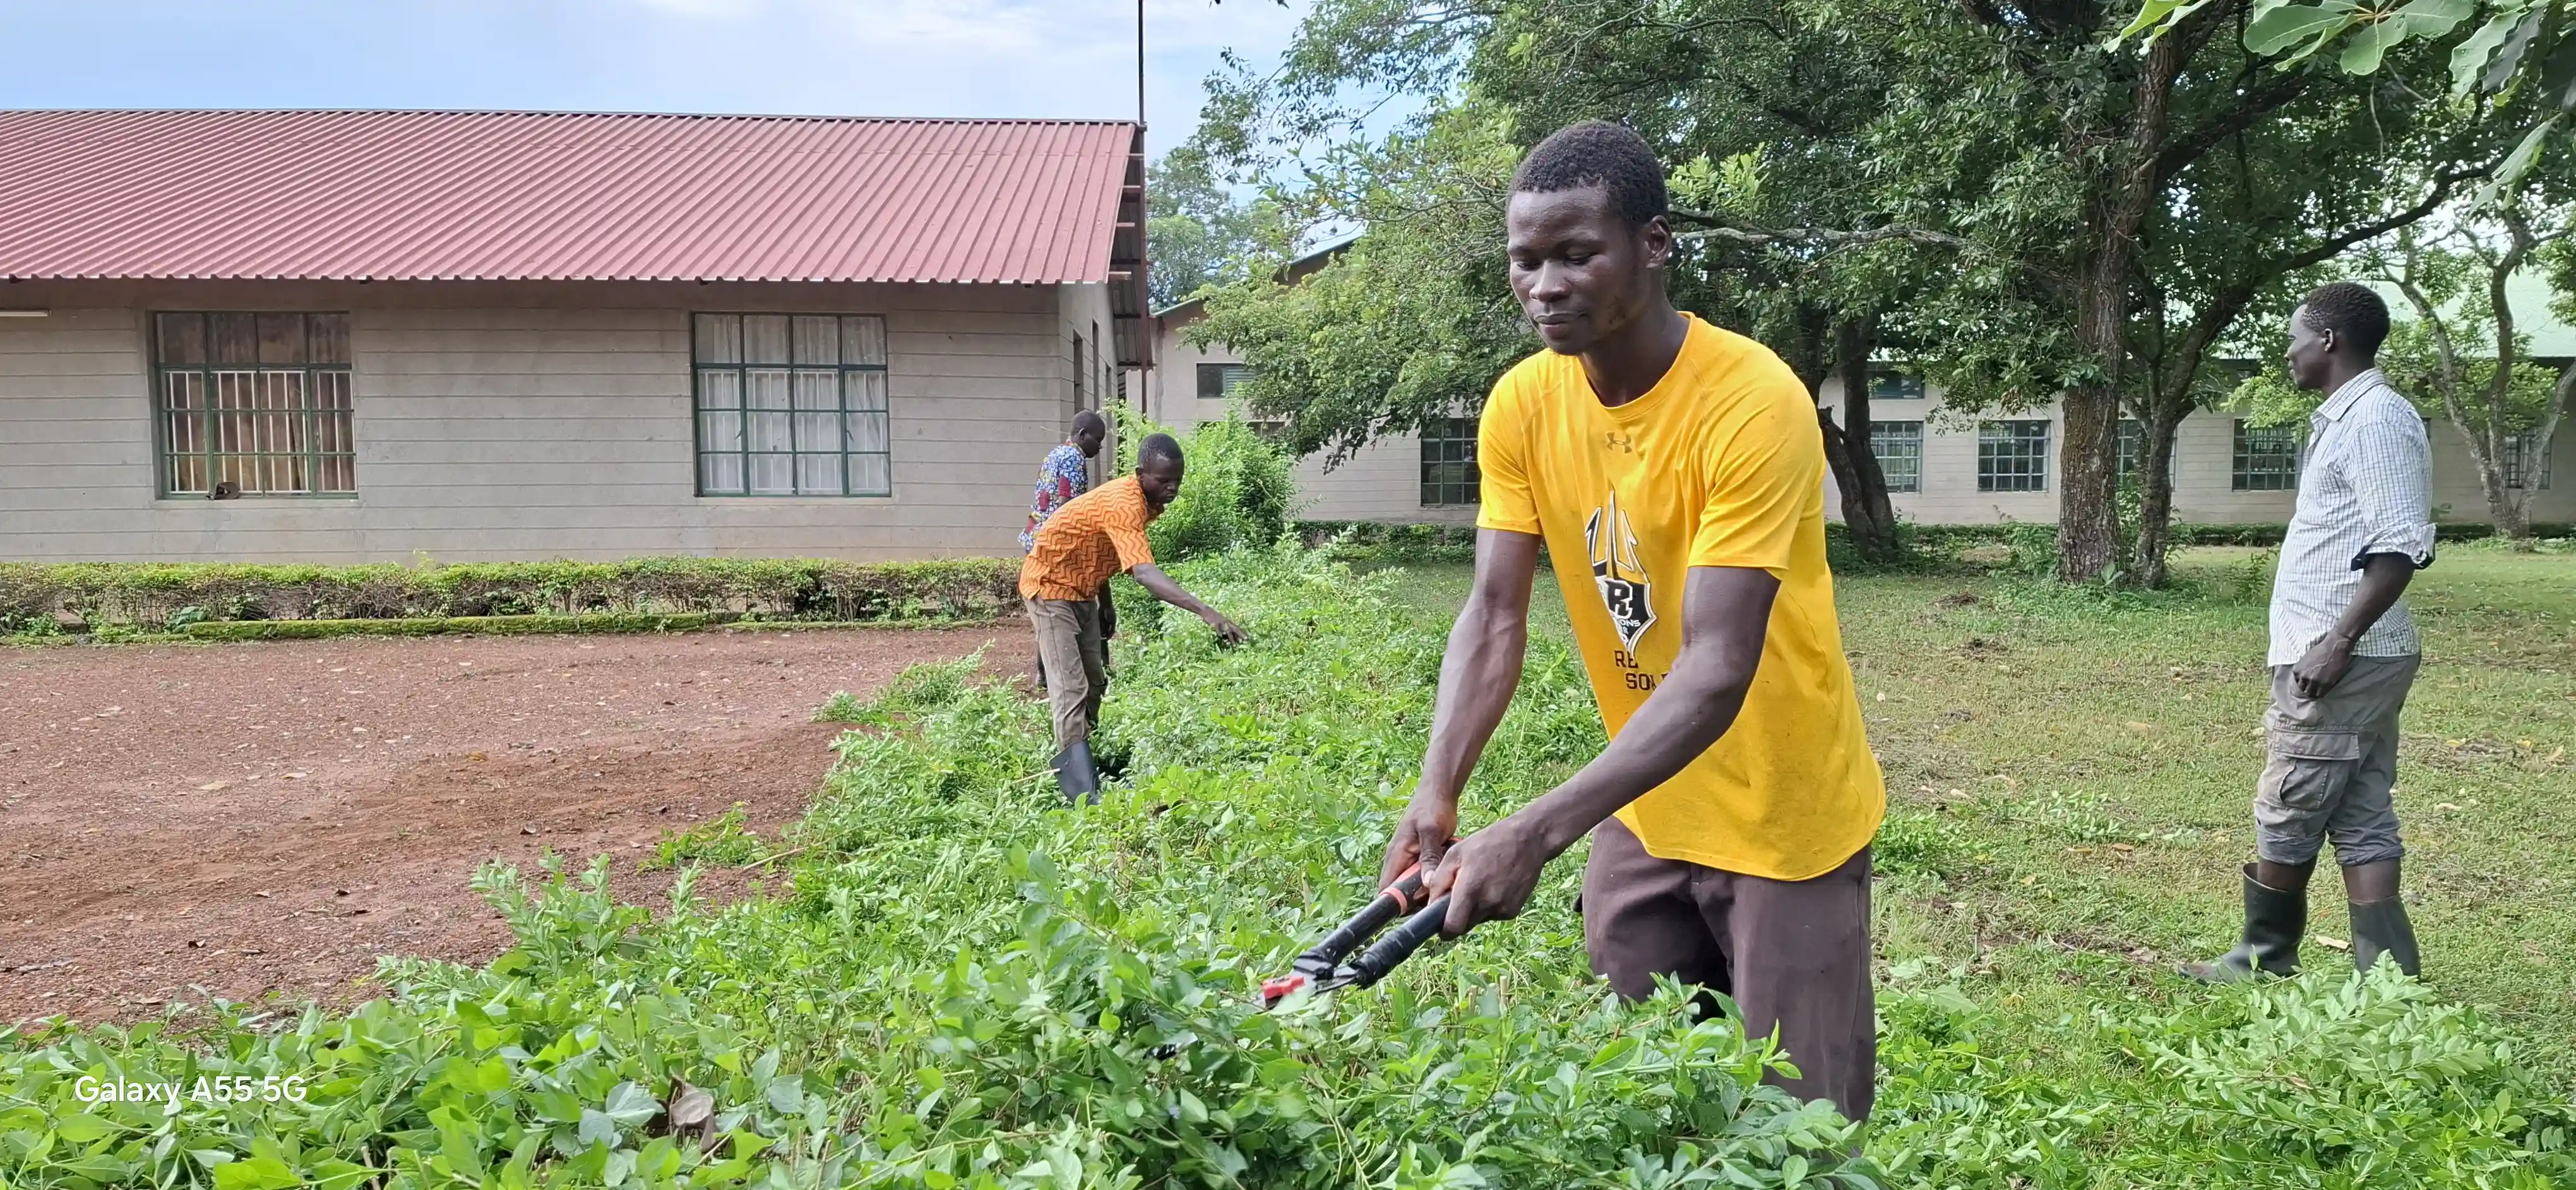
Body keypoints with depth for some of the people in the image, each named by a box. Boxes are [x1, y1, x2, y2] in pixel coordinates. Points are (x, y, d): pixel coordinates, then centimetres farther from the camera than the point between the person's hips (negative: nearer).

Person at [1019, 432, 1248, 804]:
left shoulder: (1146, 501, -2)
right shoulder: (1123, 504, -33)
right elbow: (1144, 571, -46)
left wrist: (1105, 604, 14)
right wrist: (1205, 612, -55)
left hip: (1082, 590, 10)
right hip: (1051, 588, -10)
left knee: (1094, 682, 15)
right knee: (1071, 691, -15)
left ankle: (1080, 759, 28)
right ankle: (1084, 795, -18)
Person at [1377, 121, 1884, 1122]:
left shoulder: (1755, 404, -25)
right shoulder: (1522, 404, -7)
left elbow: (1717, 670, -30)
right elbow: (1493, 618, -9)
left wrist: (1536, 832, -38)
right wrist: (1436, 794, -24)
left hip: (1784, 825, -5)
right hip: (1641, 817, 5)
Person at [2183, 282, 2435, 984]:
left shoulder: (2376, 419, -14)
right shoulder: (2345, 418, 16)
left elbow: (2401, 547, -21)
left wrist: (2339, 642, -24)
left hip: (2344, 660, -10)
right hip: (2338, 658, 10)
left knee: (2287, 817, 1)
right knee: (2362, 825, 9)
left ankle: (2265, 963, 15)